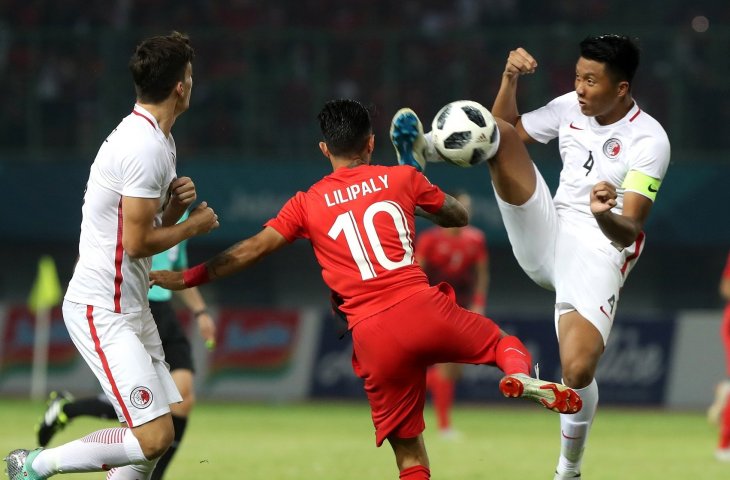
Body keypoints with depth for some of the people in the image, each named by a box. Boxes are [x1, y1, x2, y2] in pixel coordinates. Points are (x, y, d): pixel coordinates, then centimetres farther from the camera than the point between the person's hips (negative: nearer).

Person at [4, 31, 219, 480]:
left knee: (158, 433, 9)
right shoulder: (146, 148, -19)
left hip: (131, 307, 11)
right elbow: (138, 242, -19)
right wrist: (194, 224, -4)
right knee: (154, 437, -16)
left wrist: (177, 203, 0)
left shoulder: (159, 141, 14)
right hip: (102, 311, -11)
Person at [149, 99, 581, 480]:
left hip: (373, 336, 0)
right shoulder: (402, 179, 11)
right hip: (423, 308, 0)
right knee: (504, 343, 23)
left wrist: (190, 277, 12)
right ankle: (520, 375, -12)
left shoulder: (308, 204, 9)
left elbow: (253, 248, 4)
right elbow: (460, 217, 25)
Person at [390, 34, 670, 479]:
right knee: (499, 134, -14)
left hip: (598, 255, -5)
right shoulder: (571, 107, 4)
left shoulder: (649, 140, -13)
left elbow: (630, 230, -20)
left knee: (578, 371, -23)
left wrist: (605, 215, -43)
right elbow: (506, 128, 18)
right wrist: (510, 79, 1)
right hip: (546, 237, 5)